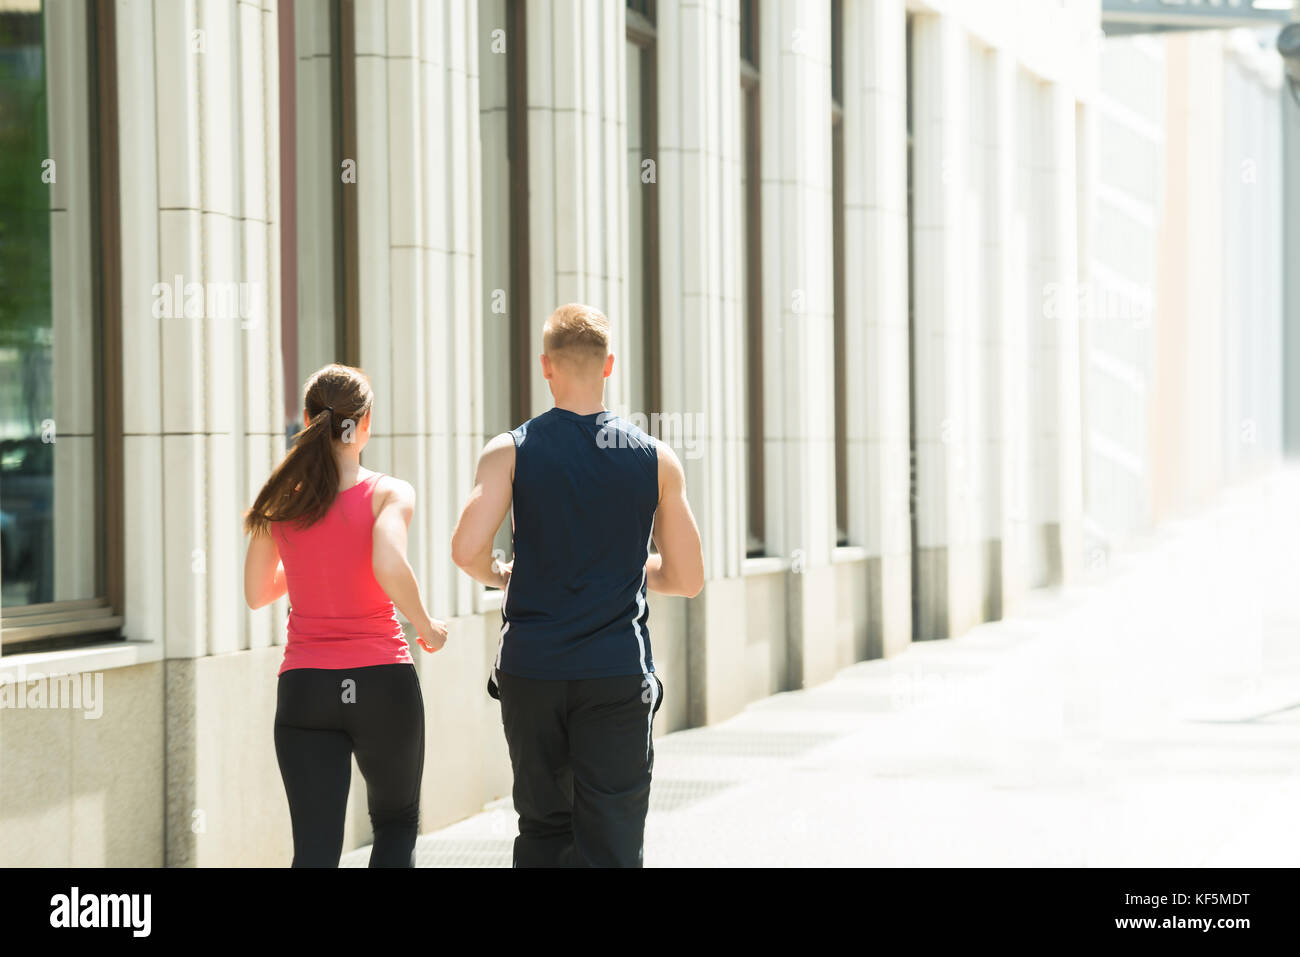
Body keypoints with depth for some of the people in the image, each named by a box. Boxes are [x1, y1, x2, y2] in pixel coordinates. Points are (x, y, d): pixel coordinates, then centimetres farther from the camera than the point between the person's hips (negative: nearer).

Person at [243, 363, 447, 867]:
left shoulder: (281, 500, 3)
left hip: (304, 687, 2)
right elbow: (390, 567, -26)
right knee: (396, 823, 20)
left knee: (316, 848, 2)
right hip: (382, 679, -2)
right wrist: (426, 626, -8)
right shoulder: (389, 494, -7)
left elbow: (257, 593, 13)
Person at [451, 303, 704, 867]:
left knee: (544, 829, 17)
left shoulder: (510, 452, -3)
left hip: (530, 672, 1)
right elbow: (687, 579, 3)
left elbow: (466, 550, -16)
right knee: (611, 847, 0)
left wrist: (498, 575, 7)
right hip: (617, 676, -1)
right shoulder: (656, 460, 0)